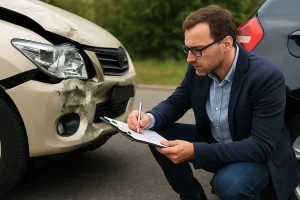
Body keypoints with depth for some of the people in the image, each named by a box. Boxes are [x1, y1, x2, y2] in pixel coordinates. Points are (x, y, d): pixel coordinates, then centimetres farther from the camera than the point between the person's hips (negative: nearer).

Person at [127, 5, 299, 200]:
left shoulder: (267, 77, -29)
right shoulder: (199, 68, -11)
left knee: (228, 183, -36)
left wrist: (195, 151, -40)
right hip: (213, 143, 6)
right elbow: (175, 102, 4)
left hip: (261, 156, -6)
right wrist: (150, 118, -21)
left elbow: (262, 146, -32)